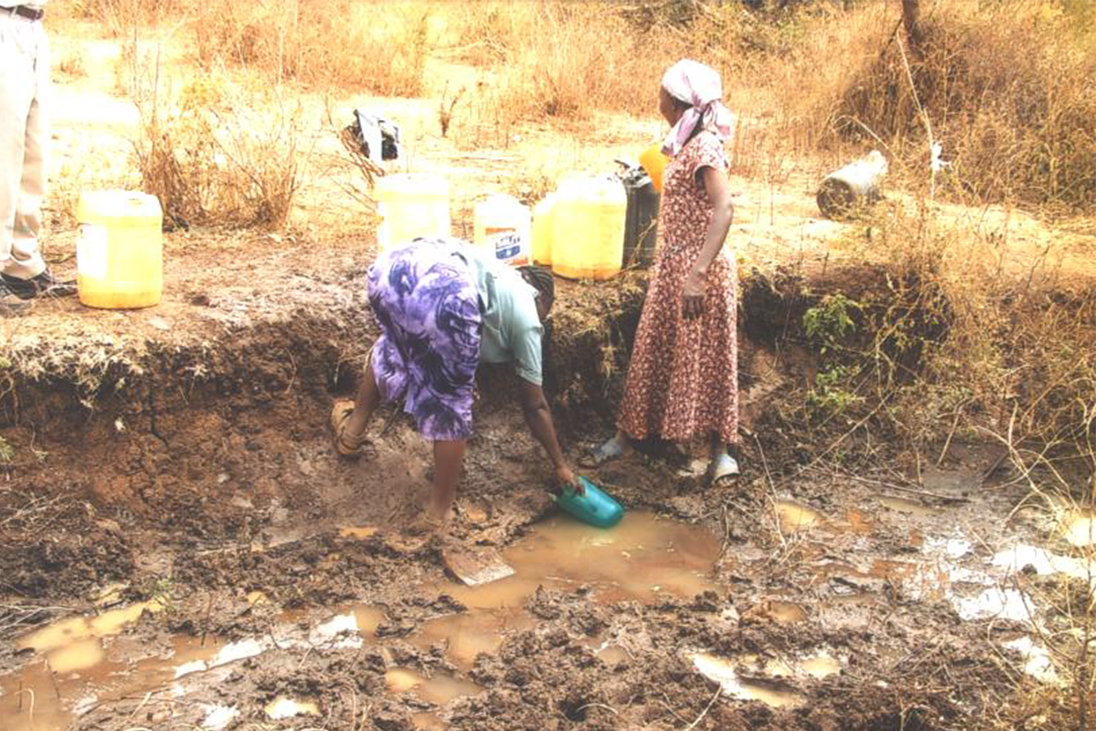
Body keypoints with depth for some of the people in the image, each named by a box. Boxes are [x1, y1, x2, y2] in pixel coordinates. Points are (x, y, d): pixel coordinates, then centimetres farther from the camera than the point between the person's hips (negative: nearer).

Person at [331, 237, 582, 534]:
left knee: (393, 343, 38)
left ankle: (352, 431, 53)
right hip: (443, 292, -6)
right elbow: (535, 407, 30)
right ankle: (438, 512, 25)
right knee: (453, 403, 14)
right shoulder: (527, 316, 26)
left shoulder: (500, 274, 41)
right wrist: (561, 465, 40)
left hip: (393, 264, 7)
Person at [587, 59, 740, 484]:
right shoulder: (685, 143, 10)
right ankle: (625, 435, 20)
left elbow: (723, 209, -29)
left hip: (700, 267, -9)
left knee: (706, 357, 2)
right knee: (653, 351, 12)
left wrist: (697, 275, -36)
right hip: (672, 264, 9)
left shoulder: (704, 146, -18)